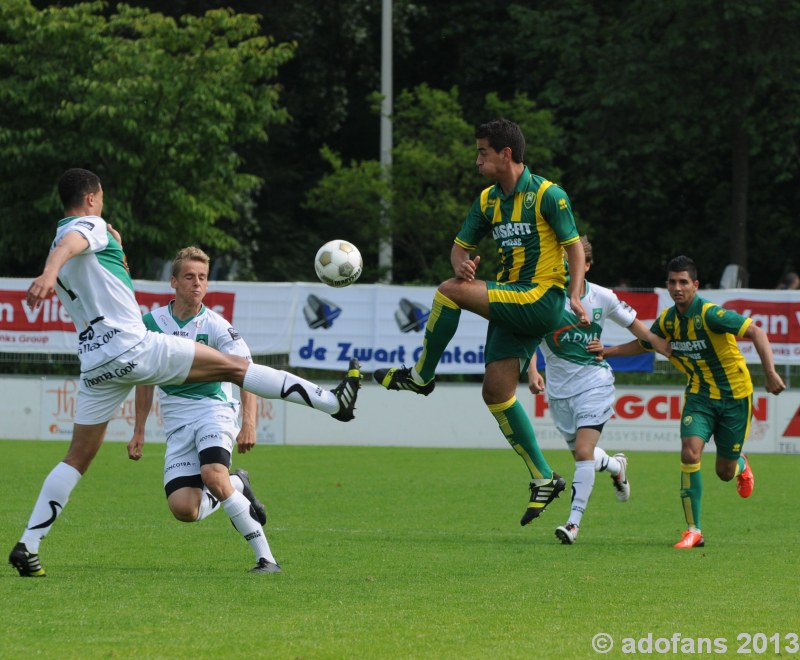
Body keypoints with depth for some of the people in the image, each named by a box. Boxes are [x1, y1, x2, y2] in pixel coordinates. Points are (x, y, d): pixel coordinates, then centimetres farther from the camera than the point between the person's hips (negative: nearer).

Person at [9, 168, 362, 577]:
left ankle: (28, 546, -1)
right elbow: (69, 244, -30)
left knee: (78, 457, 9)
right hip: (133, 347, -8)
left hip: (95, 363, 8)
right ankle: (331, 401, -1)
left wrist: (115, 253, 32)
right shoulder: (90, 226, -5)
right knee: (233, 366, -2)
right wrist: (49, 273, -51)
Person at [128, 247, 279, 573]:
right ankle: (237, 485, 18)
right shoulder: (152, 323, 4)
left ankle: (266, 557, -23)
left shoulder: (216, 327, -8)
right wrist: (139, 432, 17)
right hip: (176, 420, 4)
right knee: (183, 508, -16)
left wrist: (249, 424, -27)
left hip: (214, 408, -4)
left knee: (213, 476, -33)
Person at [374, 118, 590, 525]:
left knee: (450, 292, -22)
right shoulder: (488, 200, 12)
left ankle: (422, 376, -5)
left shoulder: (547, 195, -9)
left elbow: (573, 246, -9)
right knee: (496, 391, 3)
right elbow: (461, 245, 16)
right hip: (512, 302, 8)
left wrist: (575, 296, -22)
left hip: (540, 300, -8)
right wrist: (462, 264, -8)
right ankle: (544, 479, 10)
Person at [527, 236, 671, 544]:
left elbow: (636, 326, 9)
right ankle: (616, 466, 49)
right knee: (581, 453, 14)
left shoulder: (602, 298, -5)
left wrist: (674, 354, 10)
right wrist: (532, 371, -20)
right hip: (559, 388, 2)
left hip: (594, 383, -2)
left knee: (583, 452, -17)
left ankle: (574, 522, -15)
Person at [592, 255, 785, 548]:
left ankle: (741, 465, 46)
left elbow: (756, 333, -26)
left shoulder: (710, 314, -23)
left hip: (734, 395, -4)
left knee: (725, 472, 4)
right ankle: (694, 530, -11)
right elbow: (643, 344, 17)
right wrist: (607, 351, 4)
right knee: (690, 452, -20)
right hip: (699, 395, 4)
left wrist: (770, 373, -36)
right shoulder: (667, 320, -3)